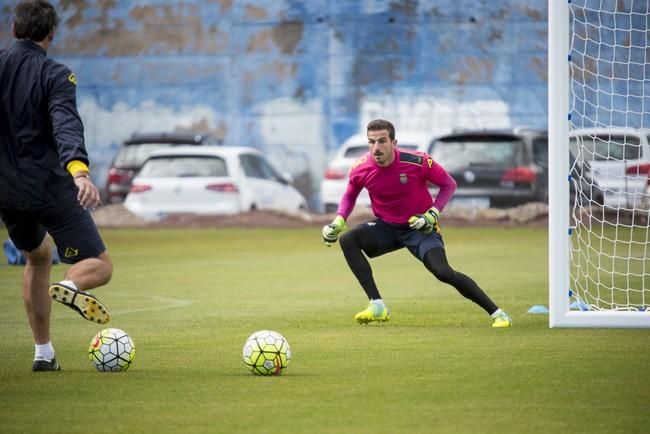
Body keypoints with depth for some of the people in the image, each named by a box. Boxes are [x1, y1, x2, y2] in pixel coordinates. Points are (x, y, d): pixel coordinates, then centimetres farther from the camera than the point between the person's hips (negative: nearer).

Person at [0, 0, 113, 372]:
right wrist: (79, 170, -41)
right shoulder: (55, 75, -9)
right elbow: (66, 125, -26)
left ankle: (44, 353, 24)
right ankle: (70, 286, -35)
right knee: (100, 267, 2)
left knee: (39, 255, 29)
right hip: (50, 188, -5)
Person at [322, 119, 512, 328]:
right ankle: (377, 306, -20)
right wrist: (339, 220, -6)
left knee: (443, 272, -23)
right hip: (386, 228, 4)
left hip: (420, 227, -4)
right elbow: (350, 195, 10)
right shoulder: (361, 169, -13)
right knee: (347, 240, -21)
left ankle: (496, 313, -11)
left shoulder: (417, 162, -23)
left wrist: (433, 213, -20)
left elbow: (449, 184, -7)